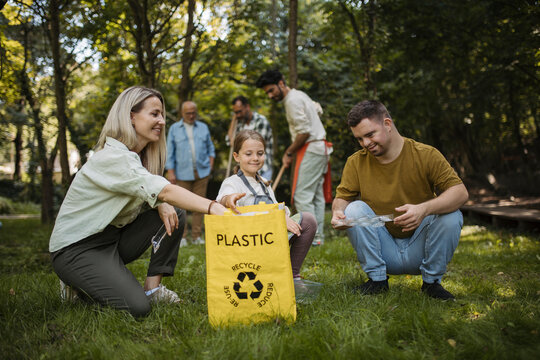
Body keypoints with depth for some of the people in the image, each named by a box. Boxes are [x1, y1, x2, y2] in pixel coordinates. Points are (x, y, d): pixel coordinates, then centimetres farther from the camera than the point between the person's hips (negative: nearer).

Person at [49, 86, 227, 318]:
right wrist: (213, 207, -46)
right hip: (76, 247, -9)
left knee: (173, 213, -5)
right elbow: (164, 190, -37)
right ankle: (78, 285, 3)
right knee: (136, 307, -23)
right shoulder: (113, 157, -24)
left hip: (113, 238, 9)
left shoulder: (138, 156, 6)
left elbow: (151, 194, 6)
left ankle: (153, 287, -1)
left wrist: (161, 204, -19)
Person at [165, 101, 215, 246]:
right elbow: (170, 152, 5)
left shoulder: (203, 127, 13)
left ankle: (197, 236, 12)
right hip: (183, 174, -2)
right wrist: (170, 172, -3)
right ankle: (182, 236, 7)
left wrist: (211, 164, 5)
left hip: (202, 172, 2)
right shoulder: (174, 129, 7)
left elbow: (210, 148, 18)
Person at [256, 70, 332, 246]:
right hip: (319, 147, 11)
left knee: (302, 195, -10)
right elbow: (317, 108, 30)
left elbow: (304, 132, -21)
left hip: (311, 149, -11)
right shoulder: (299, 94, 18)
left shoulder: (292, 100, -14)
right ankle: (318, 236, 13)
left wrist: (289, 153, -10)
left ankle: (311, 237, -9)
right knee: (316, 195, 10)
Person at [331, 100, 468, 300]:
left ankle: (431, 281, -3)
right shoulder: (356, 162, -3)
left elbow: (460, 192, -18)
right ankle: (377, 278, -7)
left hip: (418, 249, -1)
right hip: (383, 252, 1)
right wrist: (338, 211, -28)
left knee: (450, 216, -26)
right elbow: (342, 198, -1)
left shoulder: (426, 155, -10)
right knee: (355, 209, -21)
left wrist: (424, 208, -37)